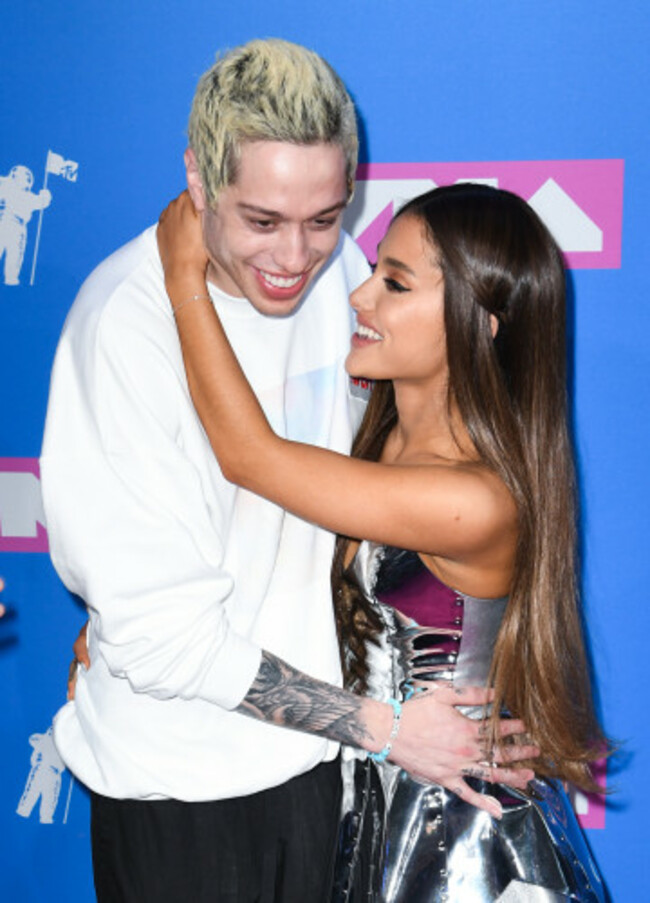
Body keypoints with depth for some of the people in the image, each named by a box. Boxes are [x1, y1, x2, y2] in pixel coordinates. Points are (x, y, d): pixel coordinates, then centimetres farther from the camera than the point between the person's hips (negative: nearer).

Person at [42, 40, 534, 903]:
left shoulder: (338, 268, -6)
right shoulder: (125, 322, -24)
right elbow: (163, 630, -24)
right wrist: (384, 727, -22)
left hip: (310, 745, 6)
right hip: (176, 774, -5)